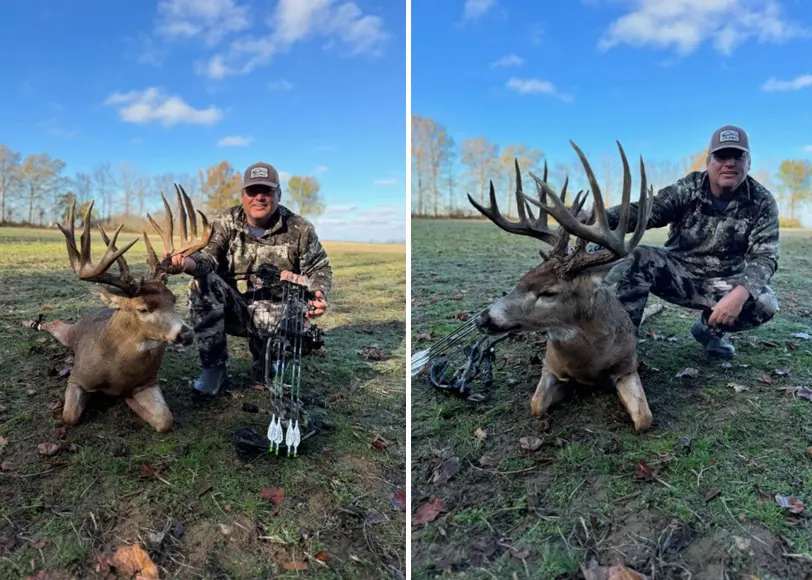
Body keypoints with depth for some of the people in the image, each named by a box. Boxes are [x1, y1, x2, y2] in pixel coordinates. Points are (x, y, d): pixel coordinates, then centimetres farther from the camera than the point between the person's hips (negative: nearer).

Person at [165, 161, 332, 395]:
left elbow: (320, 269, 4)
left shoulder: (300, 229, -3)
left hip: (275, 310, -1)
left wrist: (319, 294, -19)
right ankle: (213, 367, -12)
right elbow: (208, 255, -15)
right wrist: (186, 263, -40)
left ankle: (264, 368, 7)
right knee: (201, 284, -26)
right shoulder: (226, 223, -1)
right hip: (233, 307, 2)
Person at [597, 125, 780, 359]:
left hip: (723, 283, 1)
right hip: (678, 273, -1)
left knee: (766, 303, -26)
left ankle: (710, 329, 6)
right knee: (637, 258, -28)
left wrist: (740, 292, -38)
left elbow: (765, 257, -16)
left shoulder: (762, 202, -8)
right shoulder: (688, 188, -9)